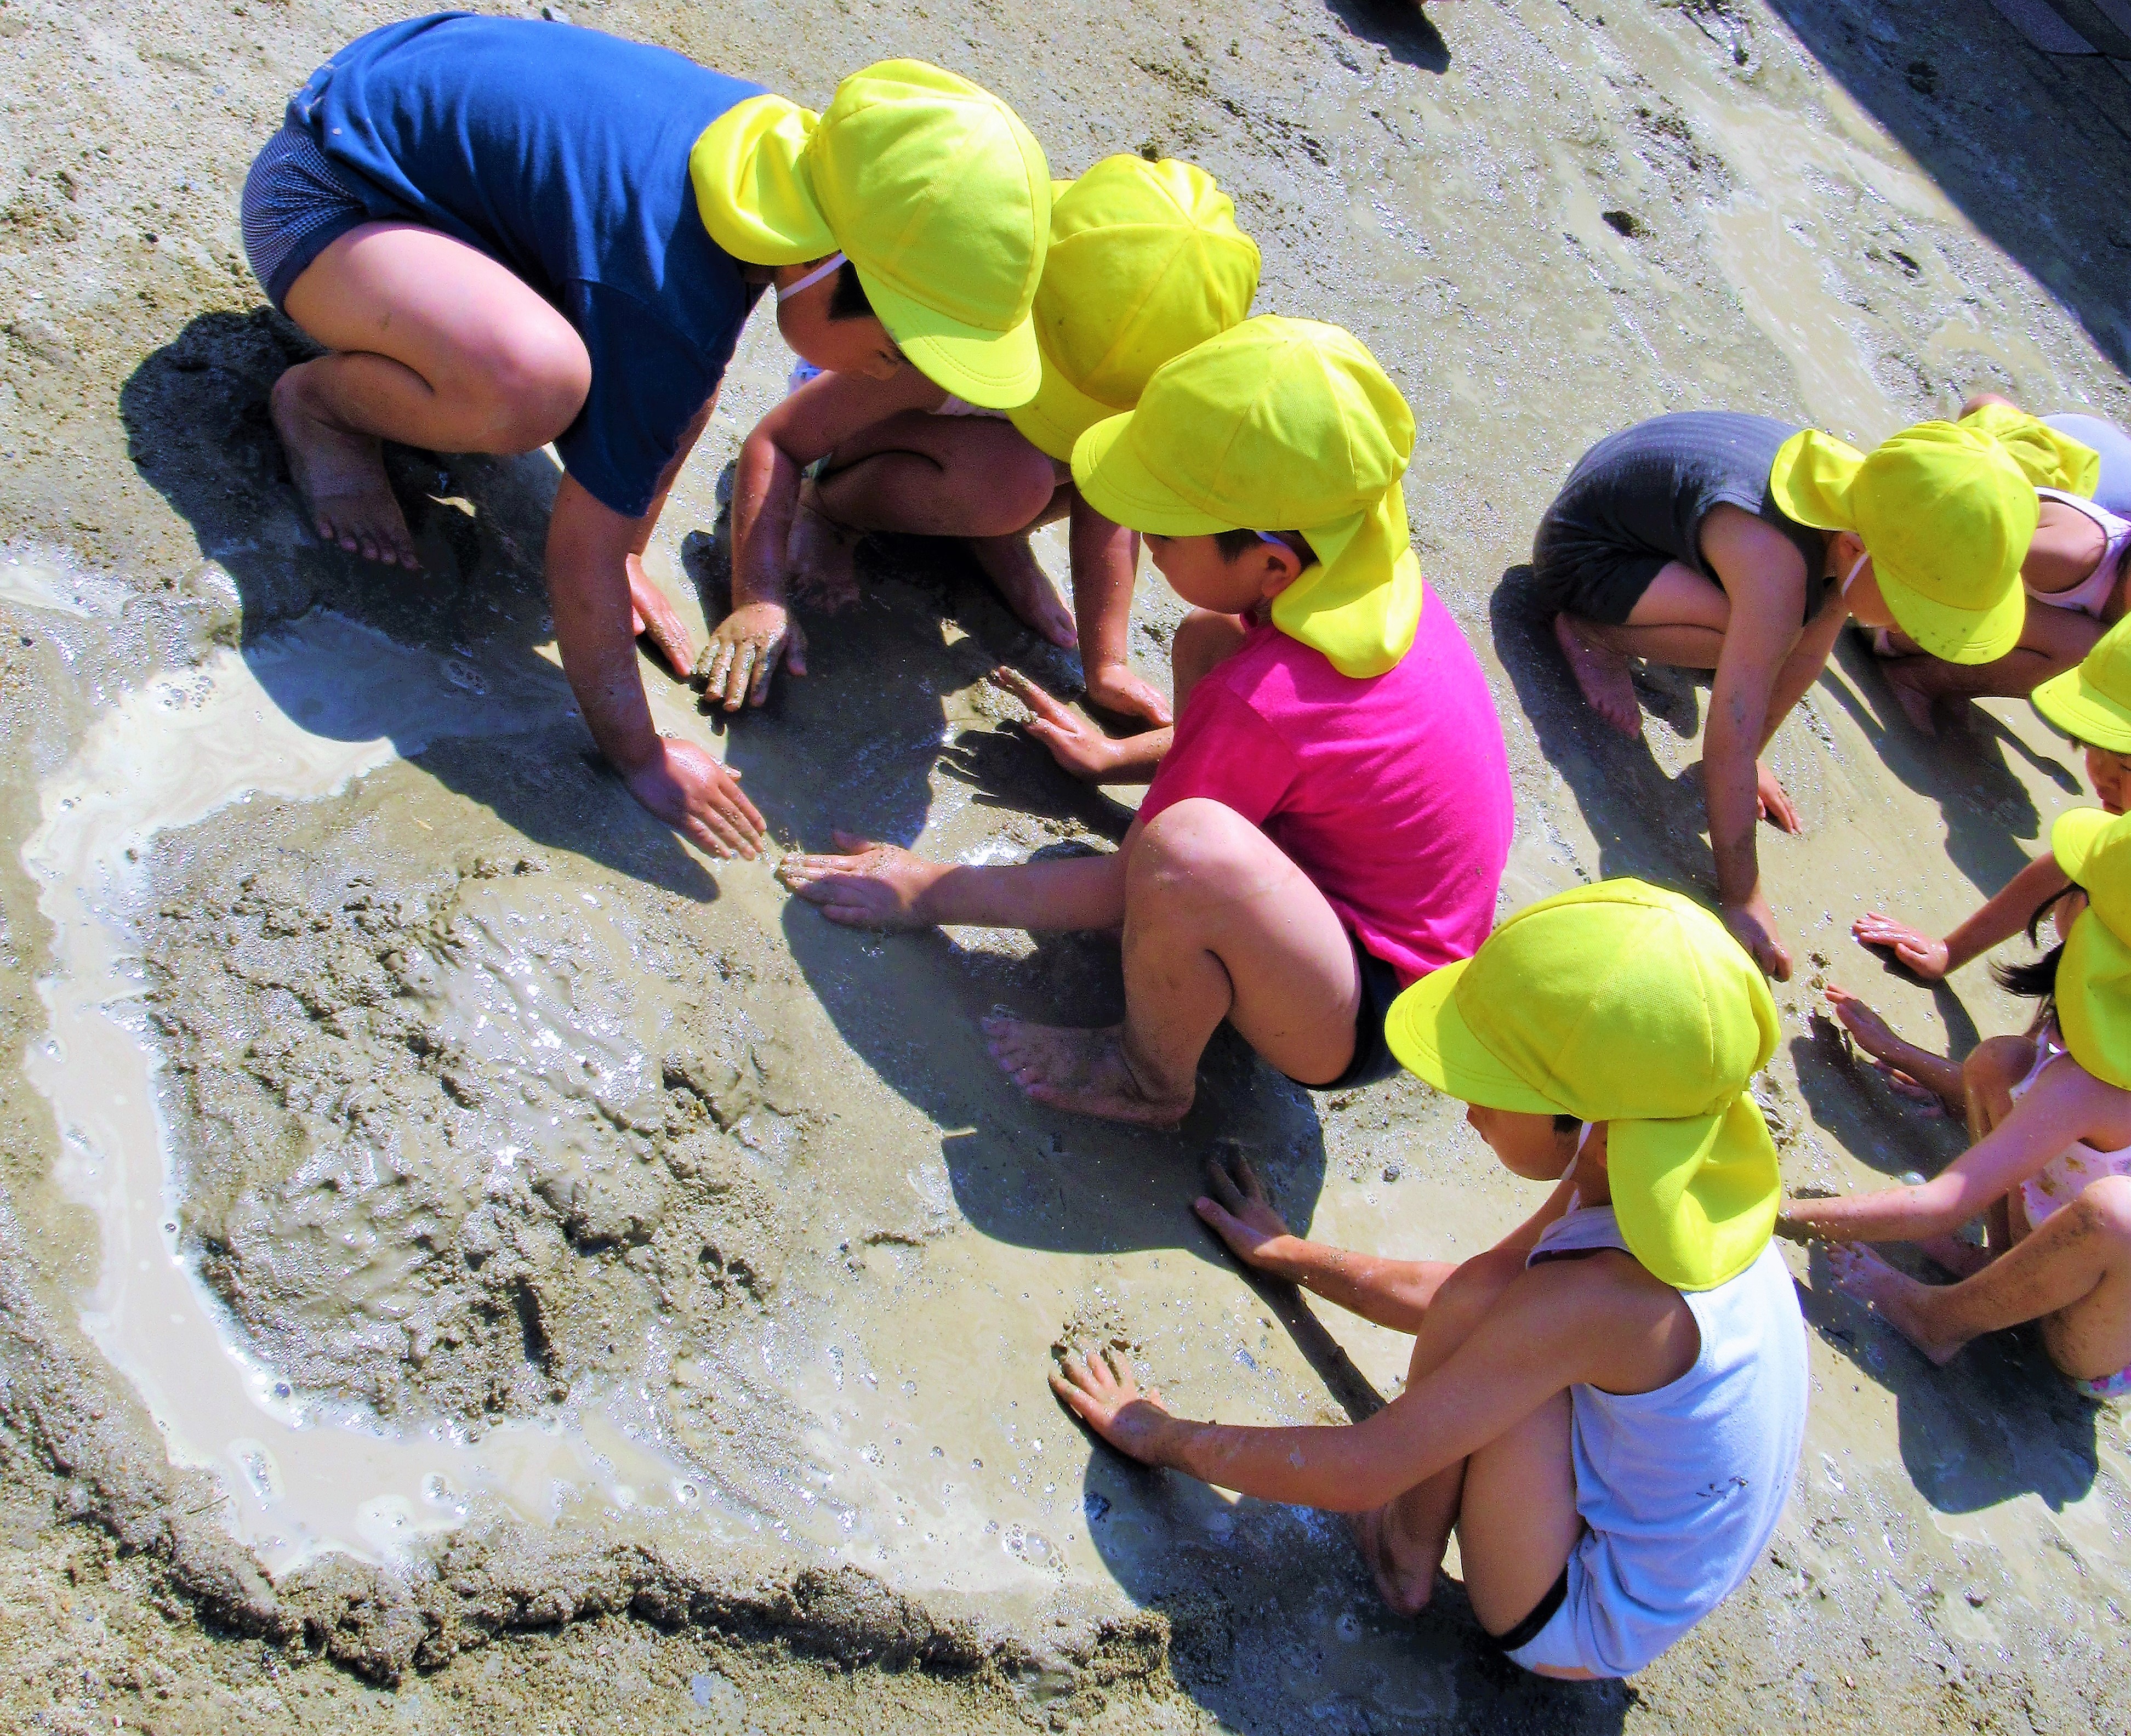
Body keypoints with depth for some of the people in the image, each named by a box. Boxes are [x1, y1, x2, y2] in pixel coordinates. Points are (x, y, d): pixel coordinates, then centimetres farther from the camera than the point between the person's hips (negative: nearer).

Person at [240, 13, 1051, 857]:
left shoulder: (794, 142, -9)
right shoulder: (672, 311, -34)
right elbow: (582, 548, -27)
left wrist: (628, 559, 7)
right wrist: (639, 755, -17)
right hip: (321, 200, -9)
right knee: (531, 380, -38)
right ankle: (321, 400, -6)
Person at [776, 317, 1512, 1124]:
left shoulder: (1261, 702, -33)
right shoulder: (1371, 566, -8)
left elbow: (1126, 886, -19)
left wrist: (933, 891, -8)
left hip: (1367, 1020, -9)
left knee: (1188, 849, -41)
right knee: (1205, 638, 13)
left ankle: (1151, 1082, -7)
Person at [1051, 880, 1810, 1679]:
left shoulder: (1595, 1298, -34)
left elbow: (1361, 1470, -28)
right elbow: (1471, 1301, 7)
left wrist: (1162, 1436, -16)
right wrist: (1292, 1256, 16)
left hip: (1581, 1631, -8)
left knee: (1478, 1304, -22)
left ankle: (1406, 1557, -1)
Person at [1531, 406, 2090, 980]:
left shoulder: (1861, 514, -14)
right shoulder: (1773, 568, -38)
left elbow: (1808, 650, 0)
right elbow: (1729, 747, -38)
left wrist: (1748, 760, 4)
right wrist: (1740, 902, -33)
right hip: (1578, 551, -8)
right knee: (1761, 638, -29)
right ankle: (1591, 633, -5)